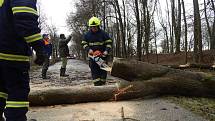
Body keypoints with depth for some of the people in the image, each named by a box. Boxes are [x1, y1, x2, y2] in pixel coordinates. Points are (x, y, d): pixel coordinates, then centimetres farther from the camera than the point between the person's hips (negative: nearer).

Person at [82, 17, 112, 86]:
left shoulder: (103, 33, -4)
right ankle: (97, 84, 1)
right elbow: (84, 43, 6)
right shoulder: (87, 35, 3)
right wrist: (88, 49, -12)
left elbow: (109, 42, -3)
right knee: (94, 70, -1)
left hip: (102, 55, -1)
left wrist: (107, 51, -18)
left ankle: (103, 84, 10)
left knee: (103, 70, 2)